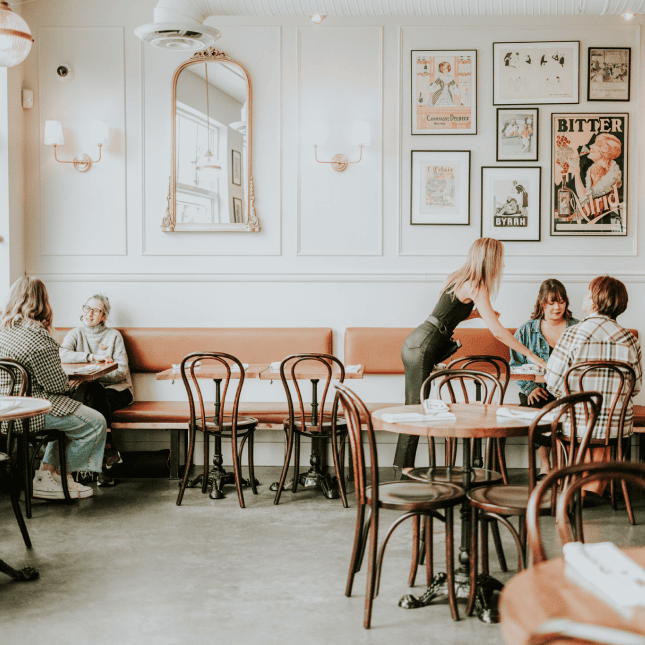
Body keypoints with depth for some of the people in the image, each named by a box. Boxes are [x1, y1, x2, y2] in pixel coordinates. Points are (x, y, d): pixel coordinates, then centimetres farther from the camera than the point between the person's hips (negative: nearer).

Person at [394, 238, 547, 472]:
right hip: (422, 347, -9)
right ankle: (406, 468, -1)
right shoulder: (476, 287, -12)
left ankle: (405, 467, 15)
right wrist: (530, 354, -11)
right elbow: (497, 331, -16)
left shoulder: (459, 278, 15)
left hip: (416, 344, 9)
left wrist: (479, 313, 22)